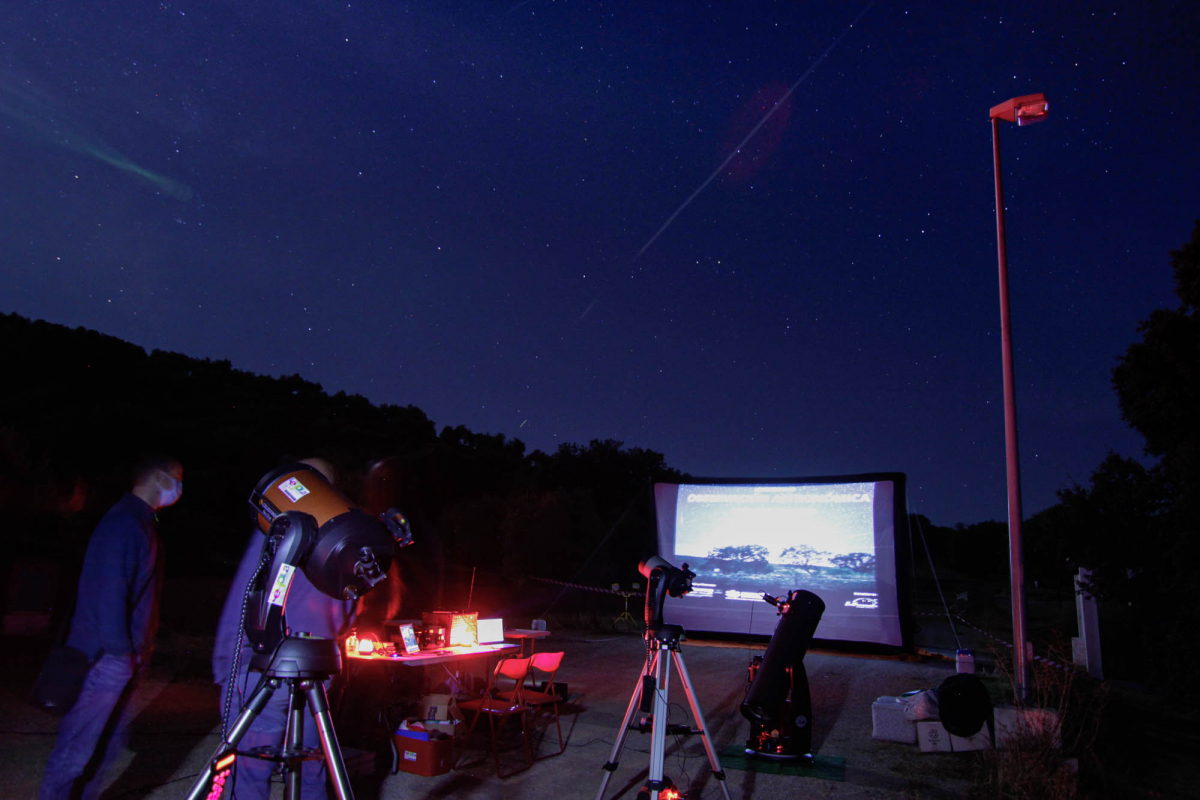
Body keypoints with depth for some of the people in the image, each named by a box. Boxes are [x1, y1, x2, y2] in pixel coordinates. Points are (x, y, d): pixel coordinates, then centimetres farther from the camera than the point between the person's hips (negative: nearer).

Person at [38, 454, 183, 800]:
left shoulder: (139, 522, 15)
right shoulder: (124, 522, -16)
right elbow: (109, 589, -22)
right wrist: (120, 649, -20)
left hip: (124, 655, 10)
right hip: (108, 656, -10)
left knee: (112, 739, 16)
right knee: (77, 749, -2)